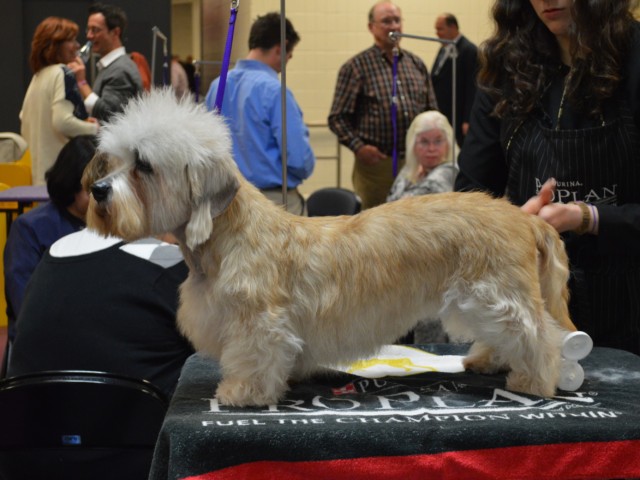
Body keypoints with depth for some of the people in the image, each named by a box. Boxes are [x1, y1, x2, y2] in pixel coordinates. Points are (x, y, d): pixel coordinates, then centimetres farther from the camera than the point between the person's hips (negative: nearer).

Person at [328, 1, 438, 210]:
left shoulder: (416, 64, 13)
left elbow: (432, 110, 18)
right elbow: (338, 117, -2)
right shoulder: (356, 66, -1)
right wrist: (358, 146, -14)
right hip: (376, 162, -4)